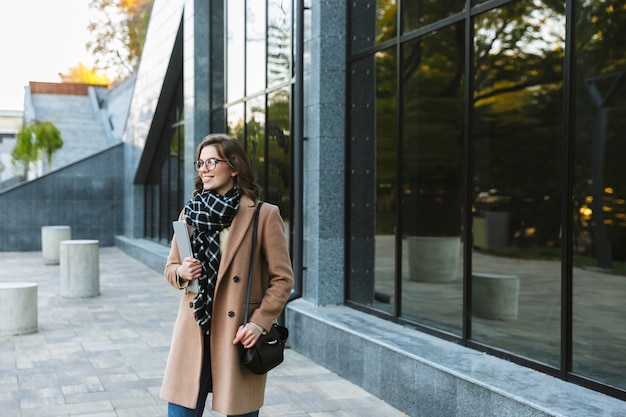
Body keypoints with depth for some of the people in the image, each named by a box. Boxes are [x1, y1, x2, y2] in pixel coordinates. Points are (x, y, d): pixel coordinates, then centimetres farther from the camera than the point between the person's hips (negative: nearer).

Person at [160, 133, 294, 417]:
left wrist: (259, 323, -12)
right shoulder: (190, 213, 8)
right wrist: (182, 272, -6)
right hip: (193, 334, 4)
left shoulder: (264, 215, -6)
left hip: (237, 338, -3)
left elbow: (283, 278, -4)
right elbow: (171, 268, 16)